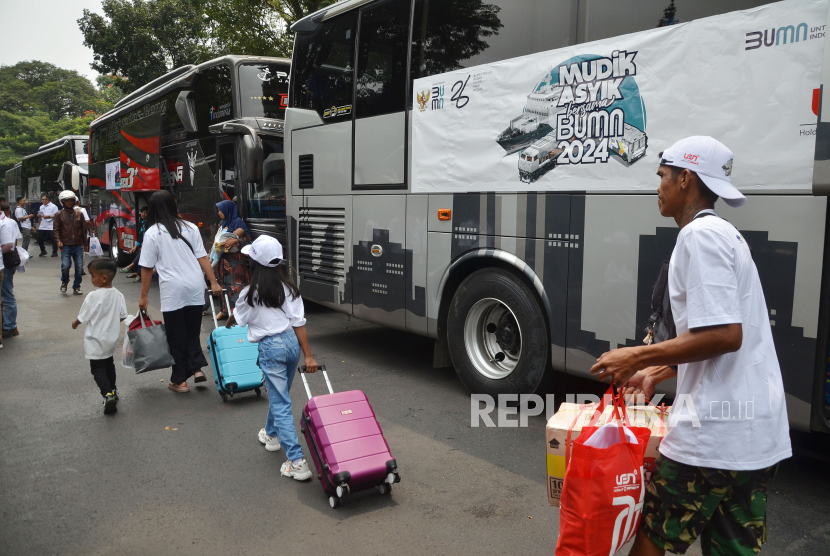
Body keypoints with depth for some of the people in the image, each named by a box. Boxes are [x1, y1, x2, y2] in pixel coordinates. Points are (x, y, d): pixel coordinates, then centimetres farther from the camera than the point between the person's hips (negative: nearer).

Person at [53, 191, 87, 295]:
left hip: (78, 245, 2)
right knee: (65, 266, -14)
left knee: (79, 267, 1)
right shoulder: (59, 215, 7)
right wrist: (58, 240, -10)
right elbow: (57, 229, 4)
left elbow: (84, 228, 14)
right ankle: (64, 282, 15)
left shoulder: (79, 214, 12)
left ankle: (76, 287, 14)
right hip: (66, 245, -2)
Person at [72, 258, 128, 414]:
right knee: (109, 364, 24)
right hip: (111, 339, 6)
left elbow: (83, 318, -13)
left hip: (96, 342, -6)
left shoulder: (93, 297, -22)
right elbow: (122, 316, 2)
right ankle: (112, 390, 36)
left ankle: (108, 394, -16)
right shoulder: (118, 295, -5)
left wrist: (75, 323, 9)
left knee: (98, 369, 0)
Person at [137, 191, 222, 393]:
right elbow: (202, 257, 3)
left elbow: (147, 268, -1)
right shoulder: (190, 228, 8)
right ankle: (197, 367, 6)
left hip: (172, 290, -3)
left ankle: (179, 380, 14)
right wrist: (213, 282, 6)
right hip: (195, 287, 3)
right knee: (192, 331, 18)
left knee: (176, 336, 7)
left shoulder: (152, 233, -2)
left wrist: (143, 296, 6)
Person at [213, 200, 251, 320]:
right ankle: (225, 309, 18)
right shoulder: (223, 223, 16)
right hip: (223, 259, 8)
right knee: (224, 283, 11)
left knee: (235, 283, -7)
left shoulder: (237, 222, -8)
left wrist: (234, 241, -30)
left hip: (235, 260, -8)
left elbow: (247, 238, -15)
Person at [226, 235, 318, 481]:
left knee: (281, 404, -2)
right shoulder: (289, 288, 0)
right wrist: (308, 356, -1)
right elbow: (298, 323, -2)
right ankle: (271, 434, 50)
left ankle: (297, 462, -6)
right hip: (293, 342, 6)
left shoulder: (251, 293, -10)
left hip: (271, 347, -5)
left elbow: (238, 318, 9)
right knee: (278, 395, 27)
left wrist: (228, 322, 34)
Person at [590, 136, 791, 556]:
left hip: (713, 434, -10)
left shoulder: (700, 234, -14)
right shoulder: (727, 235, 17)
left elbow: (724, 335, -23)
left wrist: (638, 357, -14)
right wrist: (657, 372, 20)